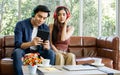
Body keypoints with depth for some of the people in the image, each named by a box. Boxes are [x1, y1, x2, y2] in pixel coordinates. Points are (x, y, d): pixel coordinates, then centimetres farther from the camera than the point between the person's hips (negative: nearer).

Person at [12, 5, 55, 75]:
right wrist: (31, 43, -42)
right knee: (17, 52, -34)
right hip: (24, 52, -2)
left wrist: (47, 46, -32)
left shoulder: (46, 28, -1)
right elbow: (17, 44, -22)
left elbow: (48, 47, -5)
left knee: (51, 53, -24)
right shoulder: (21, 24, -13)